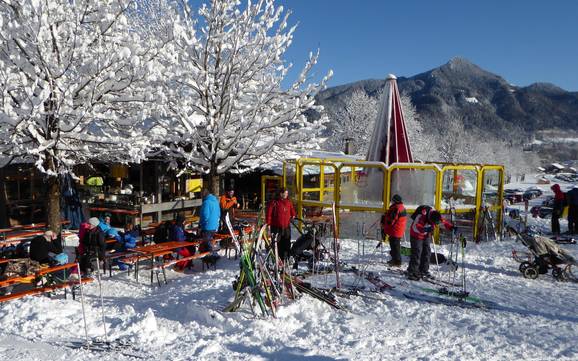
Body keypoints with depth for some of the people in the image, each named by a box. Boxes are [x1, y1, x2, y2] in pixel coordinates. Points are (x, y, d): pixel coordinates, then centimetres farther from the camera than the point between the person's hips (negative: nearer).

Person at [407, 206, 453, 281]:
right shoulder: (421, 217, -34)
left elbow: (444, 222, -6)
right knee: (417, 253, -11)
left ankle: (424, 271, 19)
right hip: (416, 235, -7)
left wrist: (451, 227, -23)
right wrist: (425, 229, -53)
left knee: (427, 252, 7)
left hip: (426, 236, 7)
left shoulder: (436, 216, -15)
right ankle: (412, 273, -5)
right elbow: (415, 227, -38)